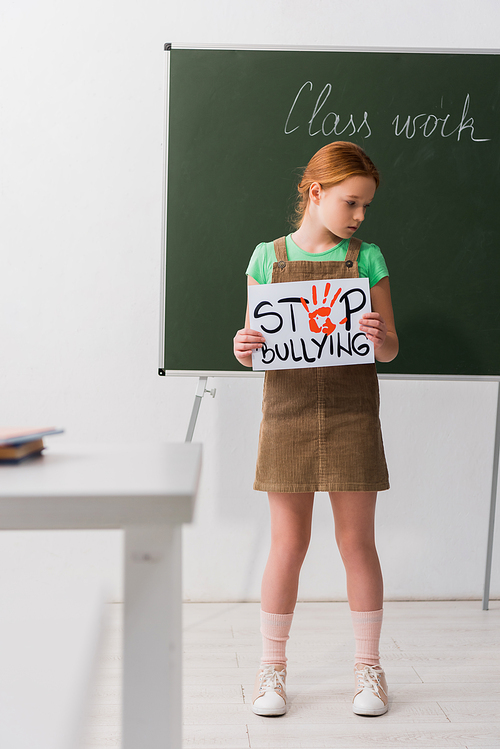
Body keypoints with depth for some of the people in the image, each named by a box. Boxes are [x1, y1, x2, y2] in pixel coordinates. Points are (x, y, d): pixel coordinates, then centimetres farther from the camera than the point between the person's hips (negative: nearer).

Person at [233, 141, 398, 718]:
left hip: (351, 412, 0)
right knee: (288, 544, 5)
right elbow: (253, 340, 7)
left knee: (357, 541, 5)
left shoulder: (366, 258, 4)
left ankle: (368, 666, 21)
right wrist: (243, 349, -16)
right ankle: (272, 668, 20)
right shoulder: (268, 257, 4)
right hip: (288, 411, 0)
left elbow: (390, 350, 5)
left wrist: (380, 339, -17)